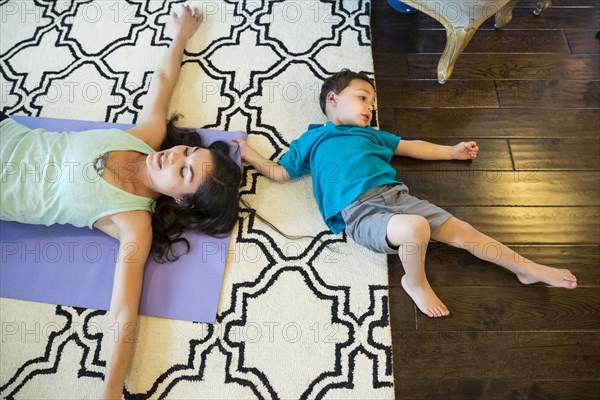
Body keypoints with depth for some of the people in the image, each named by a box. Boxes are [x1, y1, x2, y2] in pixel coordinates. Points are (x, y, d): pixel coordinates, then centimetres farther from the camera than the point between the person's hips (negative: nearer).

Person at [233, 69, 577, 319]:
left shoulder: (370, 135, 30)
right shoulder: (312, 139, 18)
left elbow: (410, 147, 35)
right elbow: (280, 172, 18)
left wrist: (452, 151, 35)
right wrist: (250, 155, 11)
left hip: (395, 195, 6)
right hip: (359, 211, -5)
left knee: (459, 230, 0)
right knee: (415, 228, -33)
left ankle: (526, 268, 15)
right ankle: (416, 282, -5)